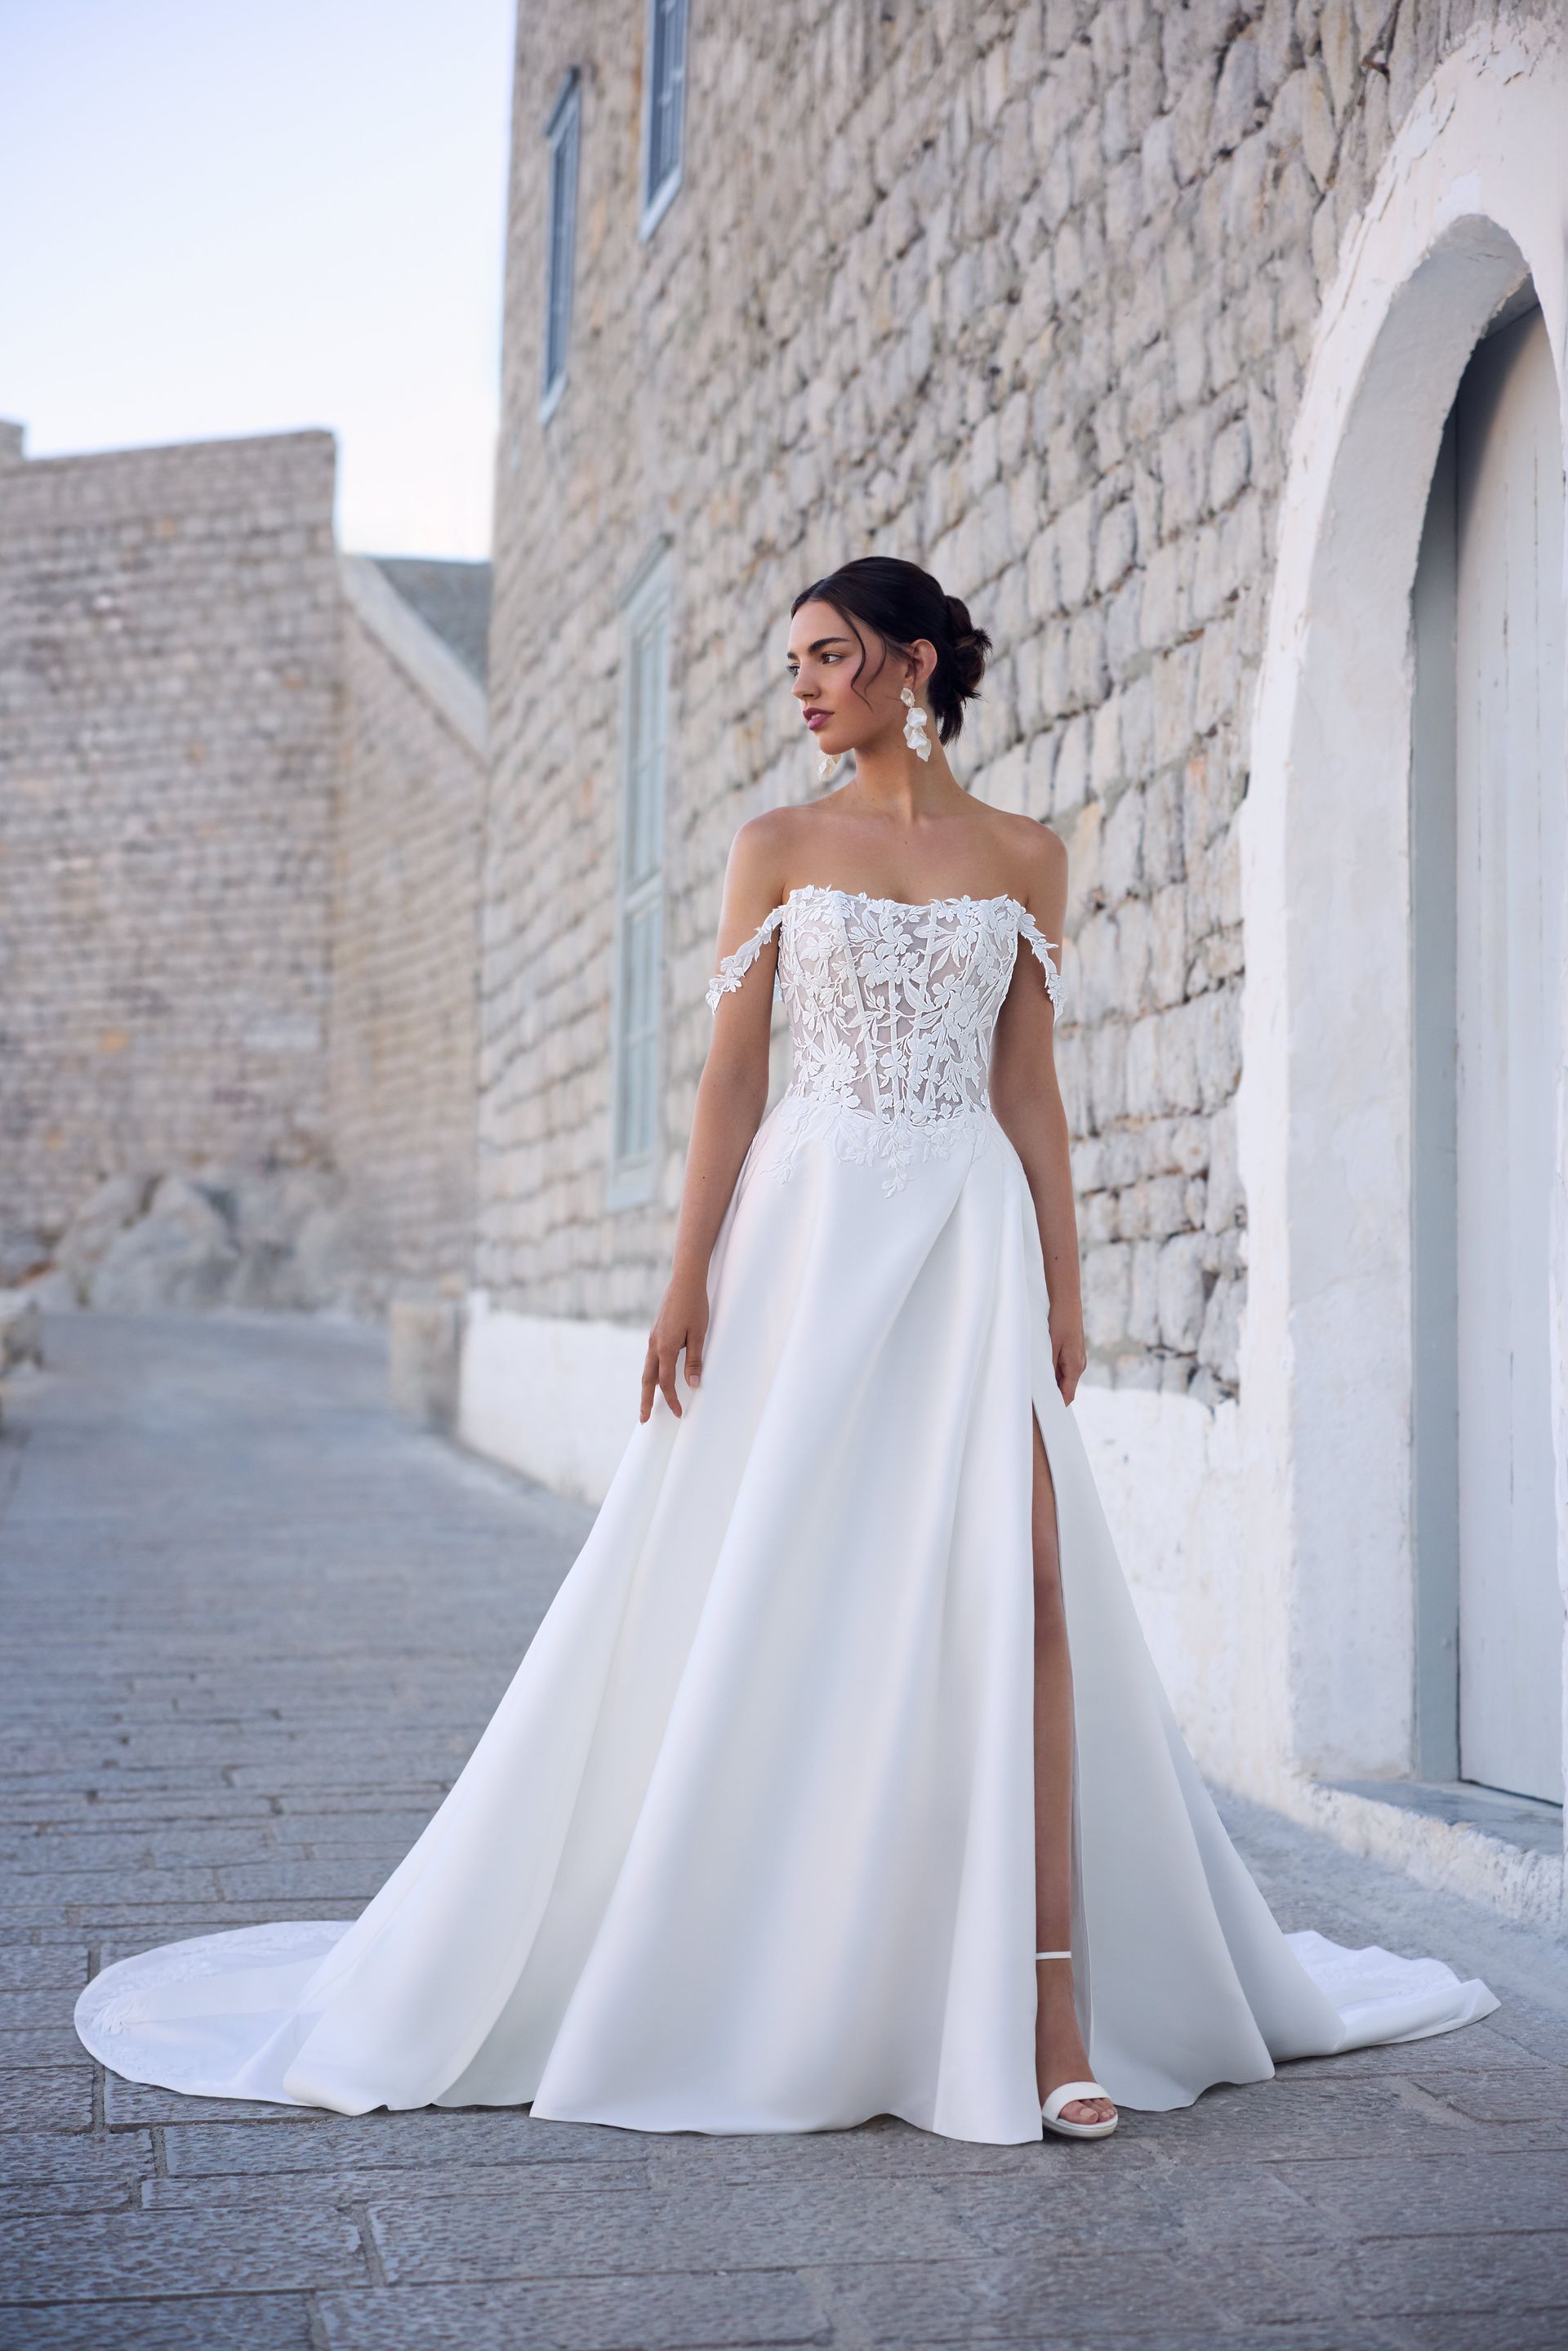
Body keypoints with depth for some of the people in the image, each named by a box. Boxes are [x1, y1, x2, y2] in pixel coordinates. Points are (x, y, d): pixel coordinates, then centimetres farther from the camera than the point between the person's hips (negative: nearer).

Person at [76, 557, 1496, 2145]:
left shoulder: (1026, 860, 10)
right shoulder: (777, 848, 8)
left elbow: (1029, 1088, 10)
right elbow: (732, 1073, 3)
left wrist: (1063, 1286, 4)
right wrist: (687, 1282, -5)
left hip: (973, 1238, 1)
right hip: (808, 1232, 0)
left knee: (1018, 1589, -10)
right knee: (757, 1600, 0)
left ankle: (1050, 2003, -5)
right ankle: (752, 1991, 16)